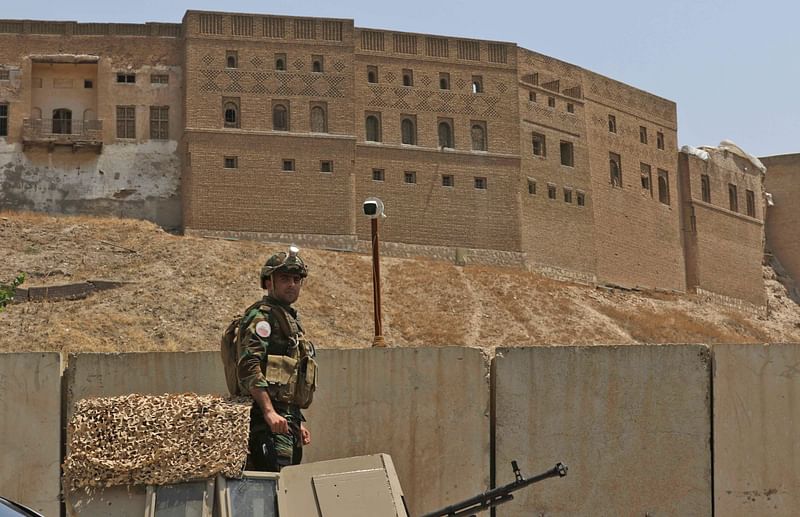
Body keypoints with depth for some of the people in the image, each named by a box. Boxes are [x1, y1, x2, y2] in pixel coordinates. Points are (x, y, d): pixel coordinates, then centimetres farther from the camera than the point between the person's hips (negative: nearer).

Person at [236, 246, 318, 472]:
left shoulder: (290, 319, 24)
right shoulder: (261, 315, -7)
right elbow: (248, 367, -20)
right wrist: (269, 411, -28)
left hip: (288, 420, 10)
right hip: (269, 420, -10)